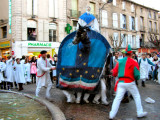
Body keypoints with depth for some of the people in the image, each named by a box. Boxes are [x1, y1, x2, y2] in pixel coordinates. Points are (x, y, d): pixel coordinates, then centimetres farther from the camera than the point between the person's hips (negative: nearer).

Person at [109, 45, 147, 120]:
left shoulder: (119, 61, 6)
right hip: (130, 83, -2)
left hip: (121, 82, 3)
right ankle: (140, 113, 24)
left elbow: (114, 73, 6)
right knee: (137, 96, 17)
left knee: (118, 98, 3)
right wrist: (136, 78, 15)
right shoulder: (134, 62, -3)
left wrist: (113, 72, 28)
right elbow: (137, 75, -6)